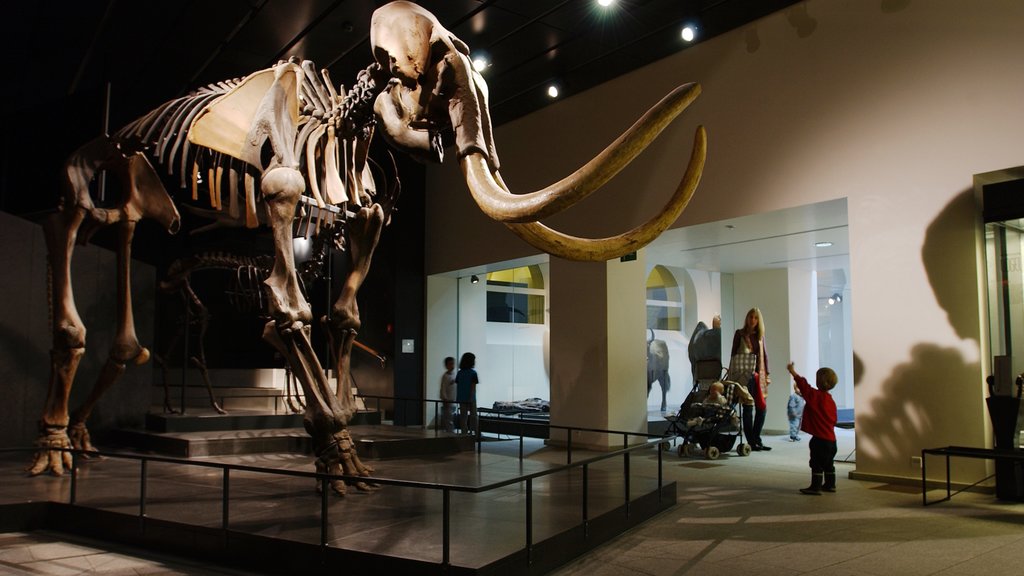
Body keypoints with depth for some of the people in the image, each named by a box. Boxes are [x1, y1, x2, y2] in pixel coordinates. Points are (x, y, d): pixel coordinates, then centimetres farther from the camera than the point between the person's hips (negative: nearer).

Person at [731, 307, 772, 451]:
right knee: (748, 408, -3)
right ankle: (751, 442, 3)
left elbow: (764, 355, 17)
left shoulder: (760, 335, 13)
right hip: (745, 375, -5)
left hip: (758, 375, 5)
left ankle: (757, 439, 15)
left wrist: (766, 374, 11)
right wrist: (735, 374, -7)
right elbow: (734, 354, -1)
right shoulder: (740, 334, 1)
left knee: (762, 407, 3)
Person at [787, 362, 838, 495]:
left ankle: (815, 487, -2)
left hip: (820, 438, -9)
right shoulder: (830, 400, 10)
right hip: (830, 438, 9)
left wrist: (793, 372, -14)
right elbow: (833, 419, 16)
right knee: (828, 463, 17)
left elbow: (804, 386, -20)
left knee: (817, 464, -4)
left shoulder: (816, 396, -15)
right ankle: (830, 484, 25)